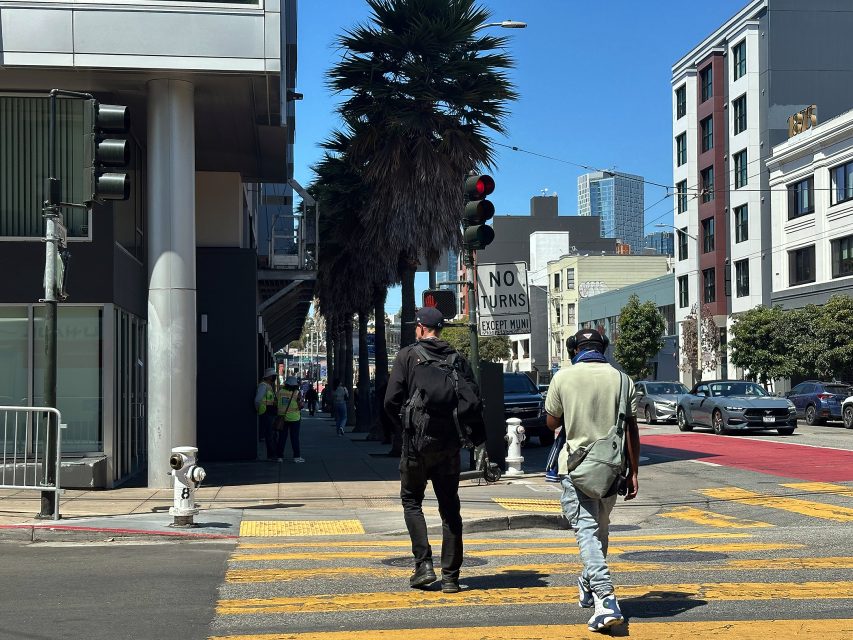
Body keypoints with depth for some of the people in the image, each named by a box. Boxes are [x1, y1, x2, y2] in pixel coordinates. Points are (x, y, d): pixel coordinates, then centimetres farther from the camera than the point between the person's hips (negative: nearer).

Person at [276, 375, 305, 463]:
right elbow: (300, 406, -9)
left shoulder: (280, 392, -1)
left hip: (282, 417, 3)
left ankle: (279, 456, 9)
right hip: (294, 418, -3)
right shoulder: (296, 393, -10)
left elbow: (277, 404, 5)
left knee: (282, 437, 9)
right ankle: (297, 456, 2)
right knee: (295, 438, 3)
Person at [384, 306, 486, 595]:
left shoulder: (407, 356, -3)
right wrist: (478, 437, 12)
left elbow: (391, 400, -8)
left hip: (417, 441, -3)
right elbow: (474, 401, 1)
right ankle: (450, 576, 8)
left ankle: (424, 564, 1)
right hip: (449, 444, 3)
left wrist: (405, 428, 8)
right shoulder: (458, 360, 6)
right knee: (450, 508, 9)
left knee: (412, 501, 14)